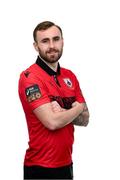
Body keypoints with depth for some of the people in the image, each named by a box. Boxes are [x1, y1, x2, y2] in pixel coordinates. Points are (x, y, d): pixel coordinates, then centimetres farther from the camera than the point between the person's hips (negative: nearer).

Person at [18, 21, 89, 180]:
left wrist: (62, 112, -15)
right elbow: (52, 122, -22)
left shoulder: (70, 76, 7)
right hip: (41, 166, -6)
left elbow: (84, 119, 4)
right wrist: (78, 108, -5)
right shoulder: (29, 77, -15)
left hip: (66, 163, 6)